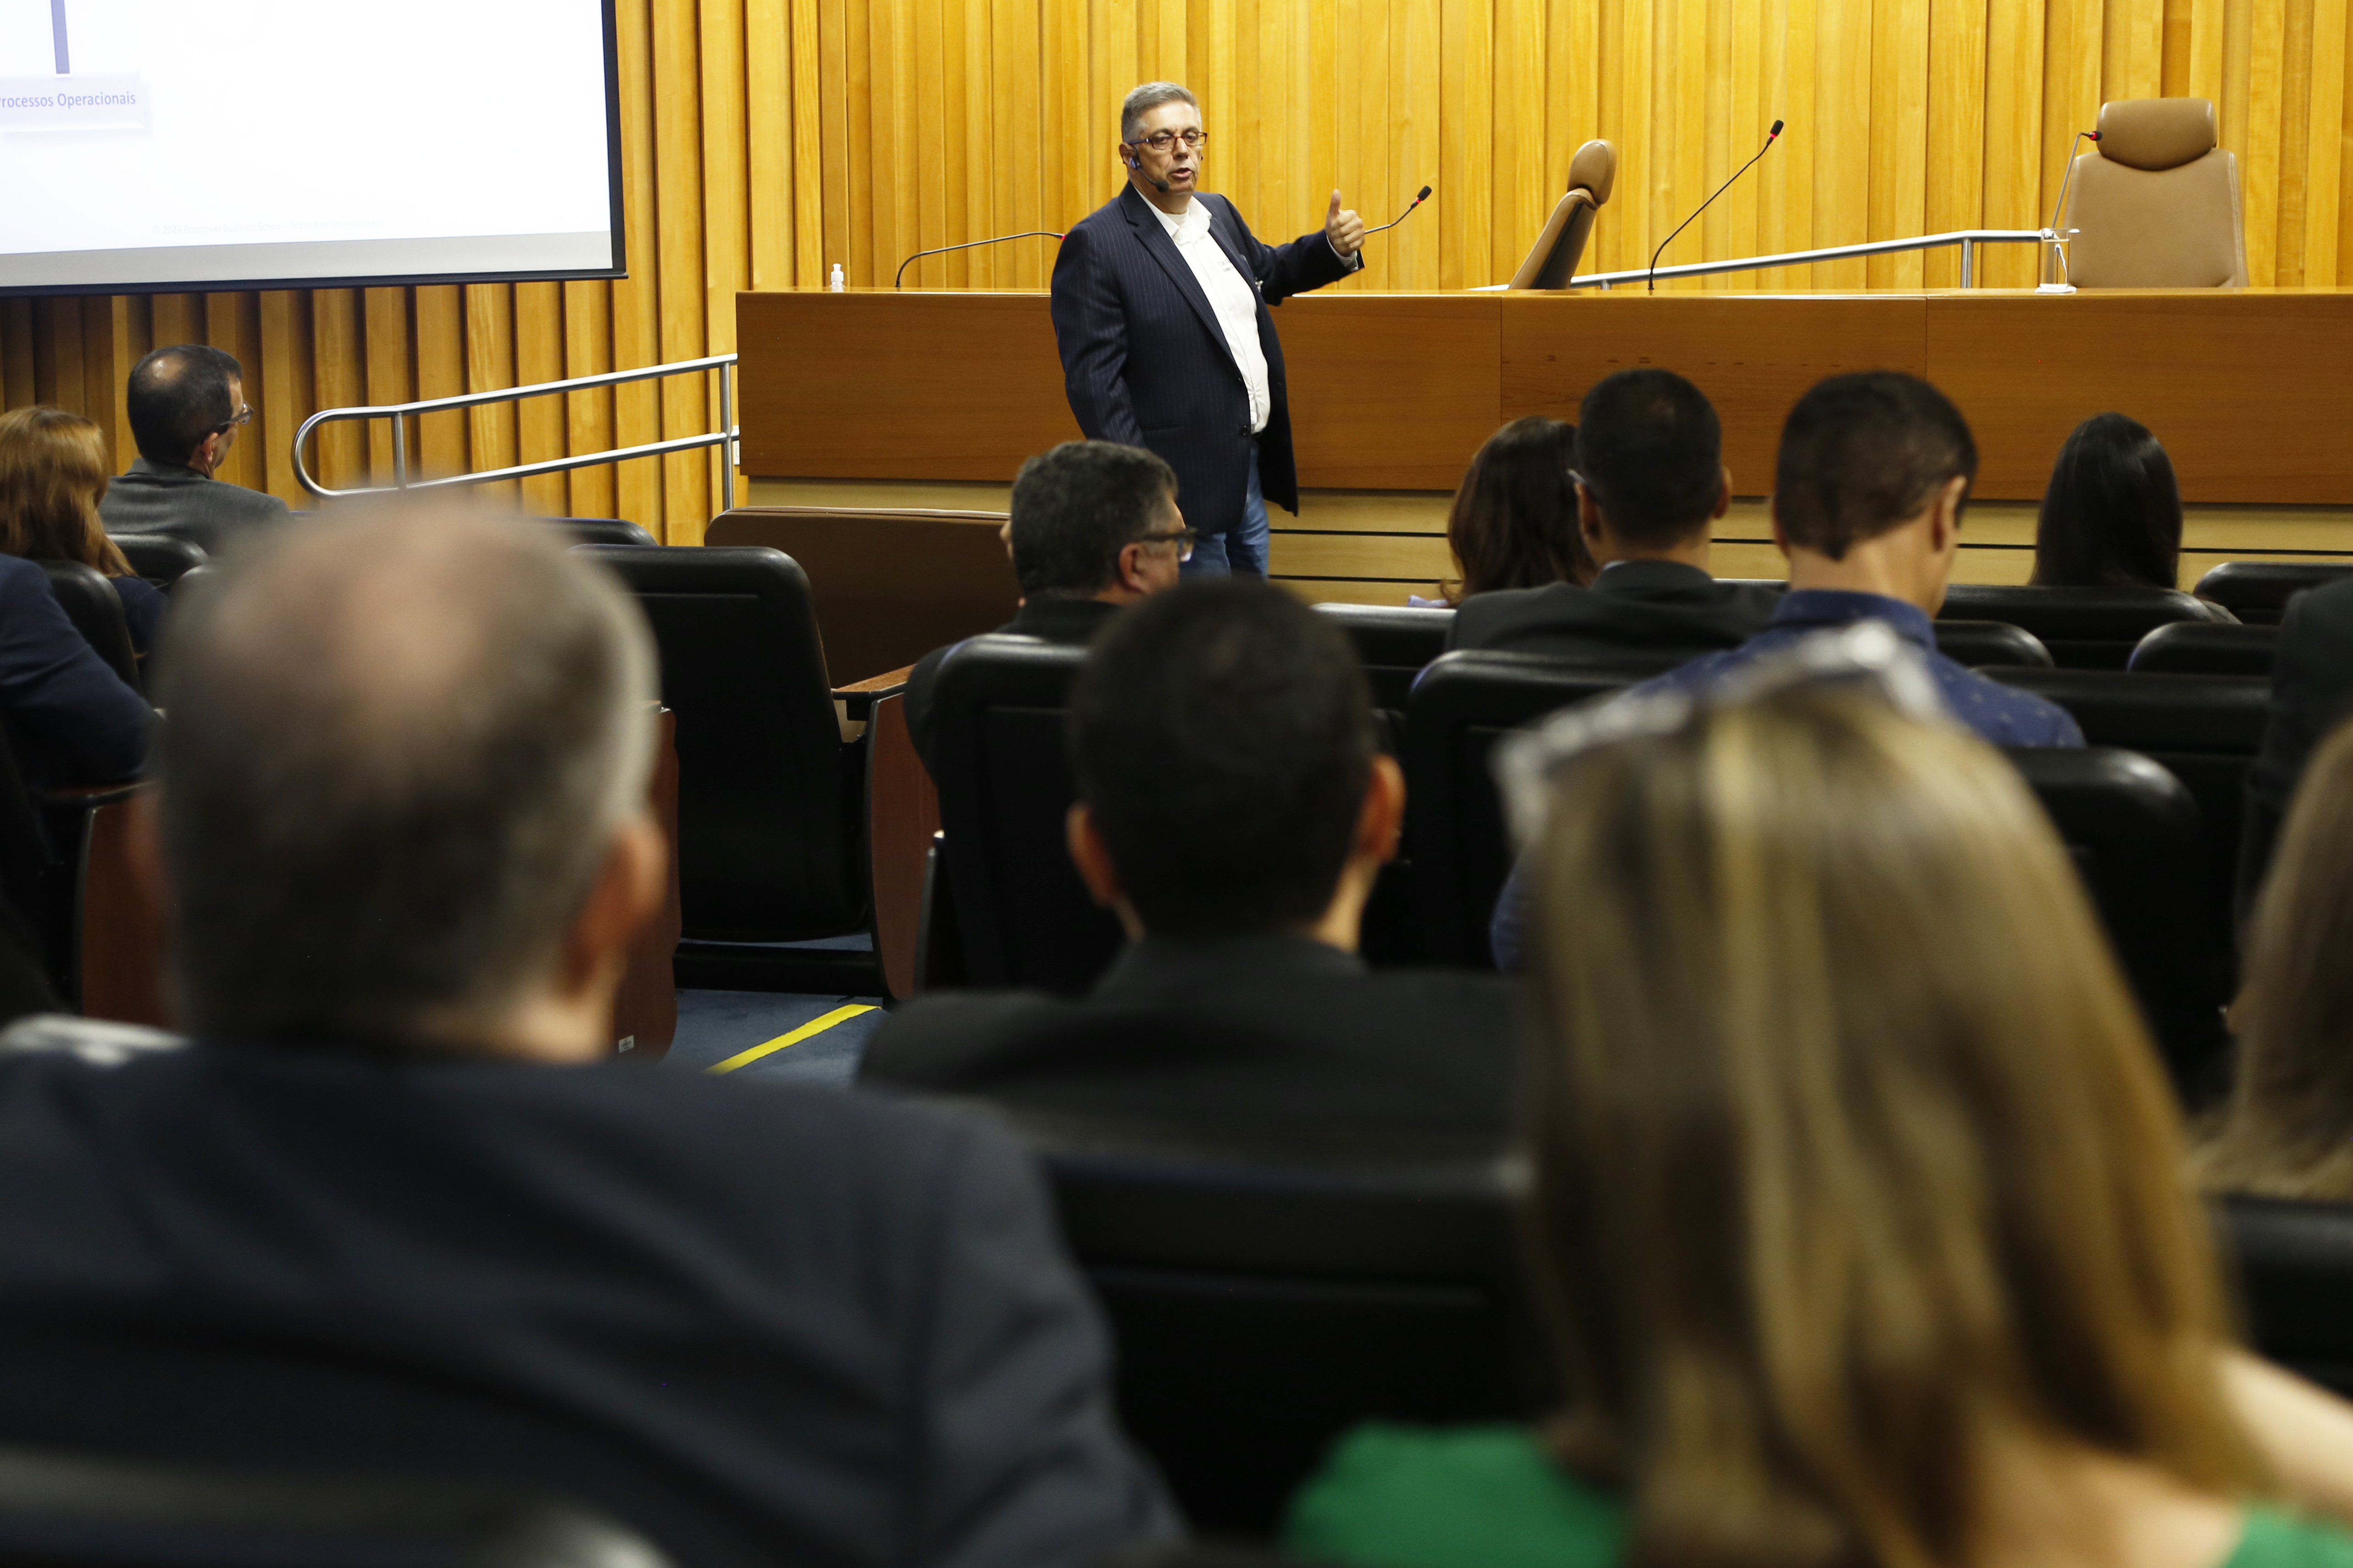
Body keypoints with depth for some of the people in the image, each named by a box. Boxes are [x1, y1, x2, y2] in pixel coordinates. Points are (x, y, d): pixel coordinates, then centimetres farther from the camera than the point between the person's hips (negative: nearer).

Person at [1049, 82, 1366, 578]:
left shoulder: (1219, 214, 10)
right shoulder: (1095, 244, -14)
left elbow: (1268, 272, 31)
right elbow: (1093, 380, -17)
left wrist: (1332, 248, 9)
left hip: (1251, 473, 8)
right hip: (1183, 486, -8)